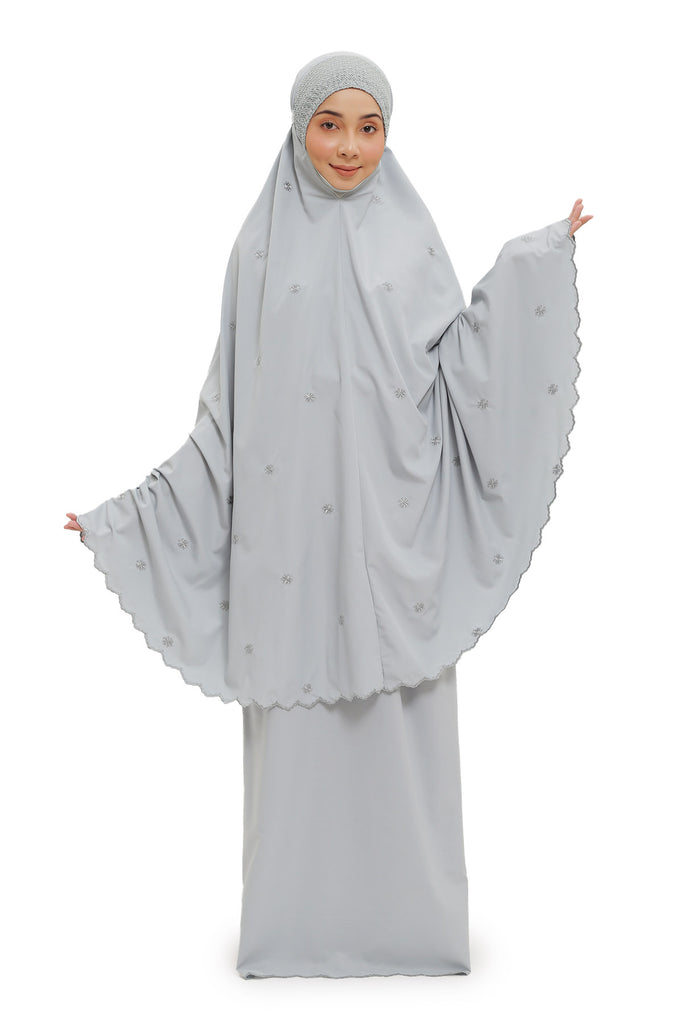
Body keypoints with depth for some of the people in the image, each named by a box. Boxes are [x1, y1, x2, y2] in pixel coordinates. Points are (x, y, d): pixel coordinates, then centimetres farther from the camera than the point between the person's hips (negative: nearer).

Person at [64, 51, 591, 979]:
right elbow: (229, 408, 7)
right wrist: (124, 512, 5)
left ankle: (410, 916, 18)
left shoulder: (411, 236, 7)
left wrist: (529, 269, -7)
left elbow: (461, 372, 0)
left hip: (394, 523, 0)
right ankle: (298, 923, 17)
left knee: (403, 722, 3)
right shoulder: (263, 244, 7)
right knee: (297, 720, 3)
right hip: (290, 528, 0)